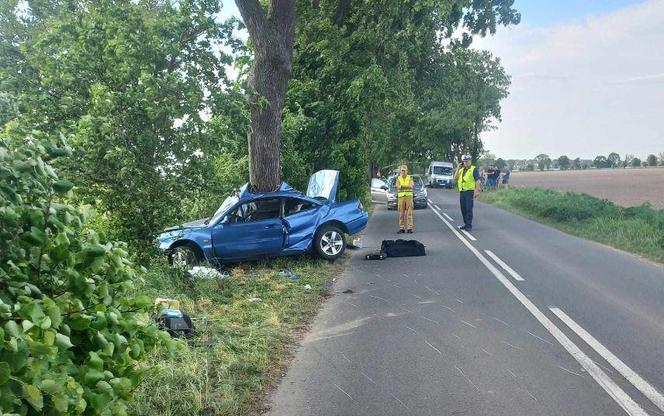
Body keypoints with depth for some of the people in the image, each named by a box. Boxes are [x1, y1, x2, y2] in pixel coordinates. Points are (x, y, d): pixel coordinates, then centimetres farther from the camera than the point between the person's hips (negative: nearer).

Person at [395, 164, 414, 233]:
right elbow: (398, 187, -3)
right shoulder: (398, 178, 11)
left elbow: (411, 186, -6)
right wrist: (407, 186, -11)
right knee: (401, 213, -1)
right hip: (401, 197, 1)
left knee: (409, 213, -4)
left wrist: (402, 186, -12)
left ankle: (409, 228, -3)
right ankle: (401, 228, 3)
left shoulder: (410, 178, 9)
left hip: (409, 196, -1)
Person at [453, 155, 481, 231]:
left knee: (469, 209, -7)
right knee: (463, 209, 10)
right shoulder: (461, 170, 16)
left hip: (469, 192, -6)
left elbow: (477, 181, -7)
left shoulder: (474, 169, -2)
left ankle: (469, 225, -3)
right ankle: (466, 223, 20)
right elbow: (455, 179, 9)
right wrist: (458, 169, 1)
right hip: (462, 192, 6)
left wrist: (477, 191, -15)